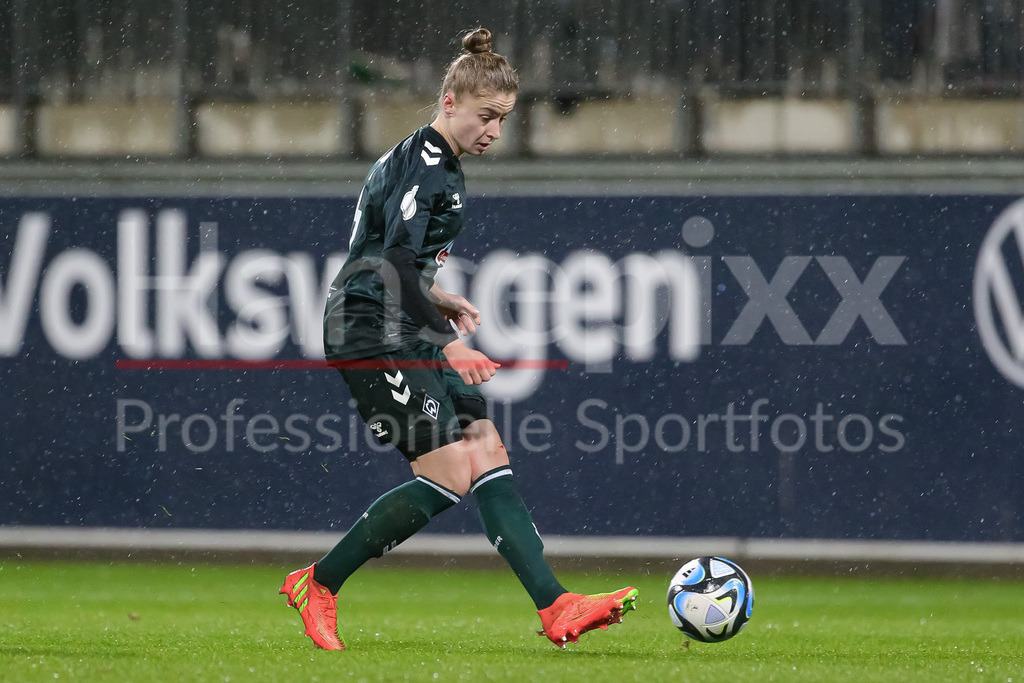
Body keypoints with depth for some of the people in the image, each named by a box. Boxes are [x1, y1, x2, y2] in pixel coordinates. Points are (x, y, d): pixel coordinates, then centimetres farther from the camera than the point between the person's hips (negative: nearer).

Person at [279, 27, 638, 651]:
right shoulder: (422, 162, -14)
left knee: (488, 455, 0)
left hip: (407, 335, 10)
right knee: (448, 474, -14)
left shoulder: (439, 164, 17)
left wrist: (438, 300, 15)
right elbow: (395, 262, -25)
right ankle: (316, 586, -2)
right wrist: (447, 343, -30)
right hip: (373, 334, -10)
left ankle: (556, 609, -7)